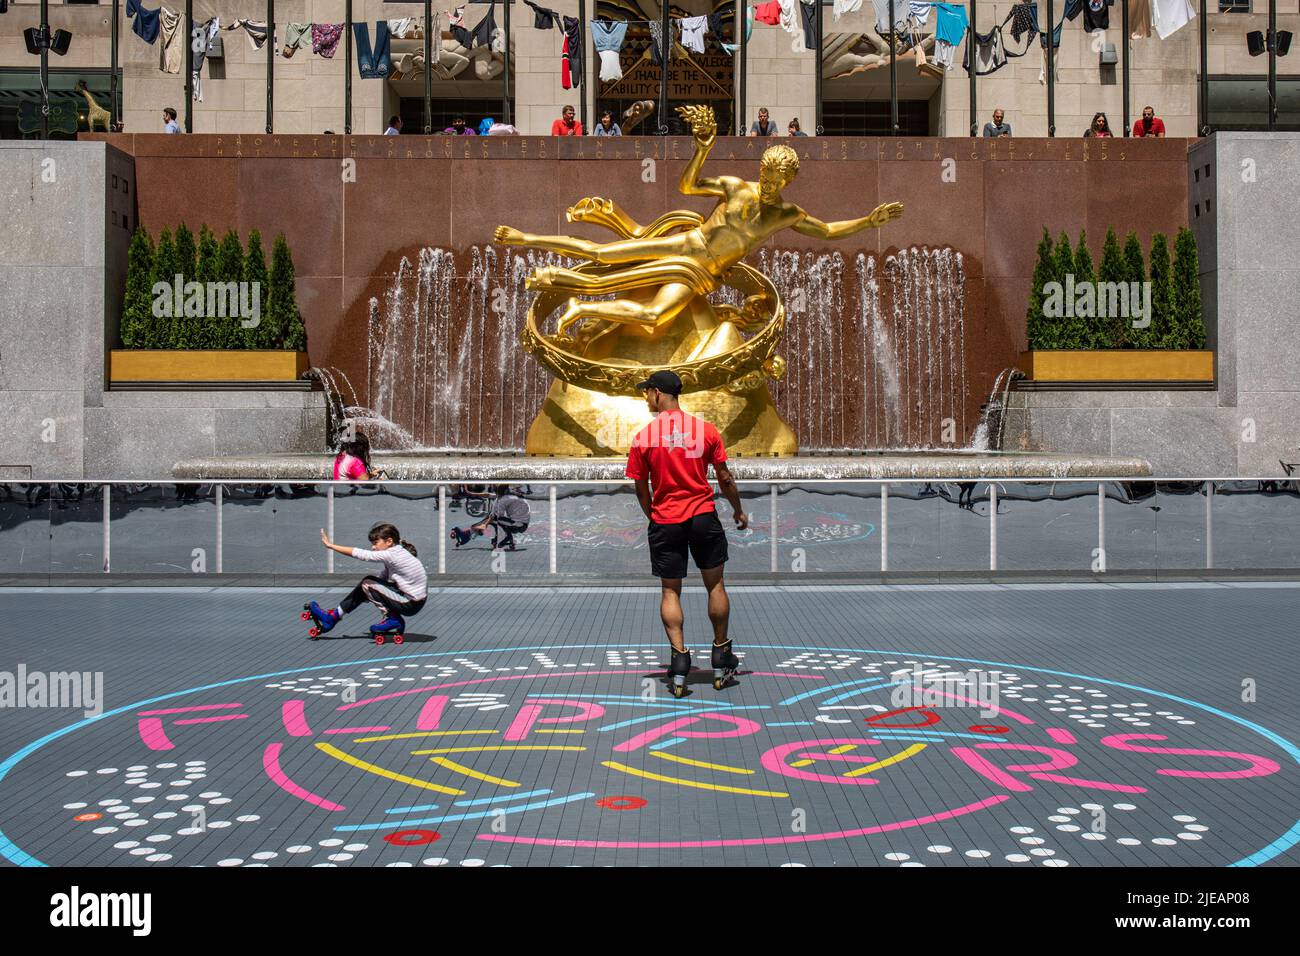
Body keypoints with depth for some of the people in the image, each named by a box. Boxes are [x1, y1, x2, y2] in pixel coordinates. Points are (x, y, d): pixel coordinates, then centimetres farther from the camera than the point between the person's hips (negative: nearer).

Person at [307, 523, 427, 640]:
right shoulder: (397, 553, 9)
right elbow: (382, 577, 11)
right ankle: (333, 617, 17)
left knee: (367, 584, -7)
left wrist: (331, 545, -12)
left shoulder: (391, 555, -19)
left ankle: (392, 619, -1)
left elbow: (361, 554, -18)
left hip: (411, 604, -9)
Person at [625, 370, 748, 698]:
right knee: (715, 586, 12)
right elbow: (724, 478, 3)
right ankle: (722, 659, 20)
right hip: (704, 517, 1)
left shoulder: (643, 437, -5)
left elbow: (642, 489, 2)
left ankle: (679, 658, -2)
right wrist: (738, 510, 17)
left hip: (665, 522, -1)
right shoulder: (706, 429, -2)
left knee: (670, 591, 8)